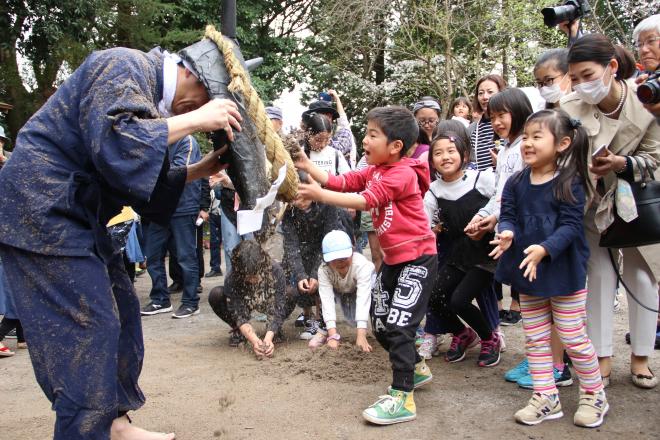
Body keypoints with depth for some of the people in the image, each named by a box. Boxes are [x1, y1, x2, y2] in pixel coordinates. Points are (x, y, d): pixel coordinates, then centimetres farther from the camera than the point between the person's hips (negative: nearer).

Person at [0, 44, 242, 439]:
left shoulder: (147, 88, 17)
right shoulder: (126, 66, -13)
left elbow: (141, 180, 17)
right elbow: (111, 144, -28)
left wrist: (198, 170, 7)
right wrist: (194, 120, -22)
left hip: (72, 215, 10)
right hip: (42, 212, -10)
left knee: (122, 311, 12)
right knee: (90, 329, -9)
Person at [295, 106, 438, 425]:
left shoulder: (402, 173, -19)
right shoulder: (373, 171, 10)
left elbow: (367, 200, -30)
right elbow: (341, 182, 4)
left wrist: (320, 195, -33)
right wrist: (308, 166, -9)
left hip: (417, 258, -10)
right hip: (392, 258, 10)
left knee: (399, 324, -12)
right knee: (380, 325, 14)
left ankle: (402, 398, -4)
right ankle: (416, 368, 35)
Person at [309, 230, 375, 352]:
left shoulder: (362, 264, -40)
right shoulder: (324, 270, -34)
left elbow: (363, 299, -47)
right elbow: (327, 300, -40)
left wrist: (361, 335, -55)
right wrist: (333, 335, -50)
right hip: (342, 292, 1)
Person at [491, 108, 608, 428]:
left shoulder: (570, 183, -13)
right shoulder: (515, 183, 1)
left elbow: (571, 225, -17)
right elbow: (508, 215, -2)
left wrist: (544, 249, -31)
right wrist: (507, 233, -25)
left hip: (564, 272, -5)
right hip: (527, 273, 5)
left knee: (573, 338, 6)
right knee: (535, 339, 12)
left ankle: (594, 395, 28)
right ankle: (546, 398, 26)